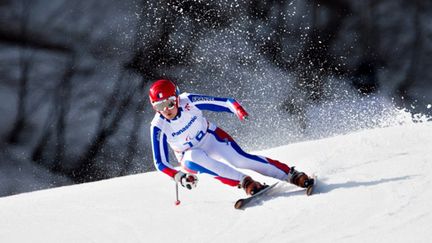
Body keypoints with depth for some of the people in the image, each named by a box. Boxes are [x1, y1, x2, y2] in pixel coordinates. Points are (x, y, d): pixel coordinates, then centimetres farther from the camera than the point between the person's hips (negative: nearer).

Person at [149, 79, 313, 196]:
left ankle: (292, 176, -16)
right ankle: (244, 182, -33)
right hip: (190, 156, 0)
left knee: (240, 160, -23)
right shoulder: (158, 127, -22)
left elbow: (223, 102, -17)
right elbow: (160, 162, -15)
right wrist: (178, 176, -32)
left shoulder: (188, 101, -23)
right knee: (195, 157, -35)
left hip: (211, 138, 0)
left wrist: (238, 110, -38)